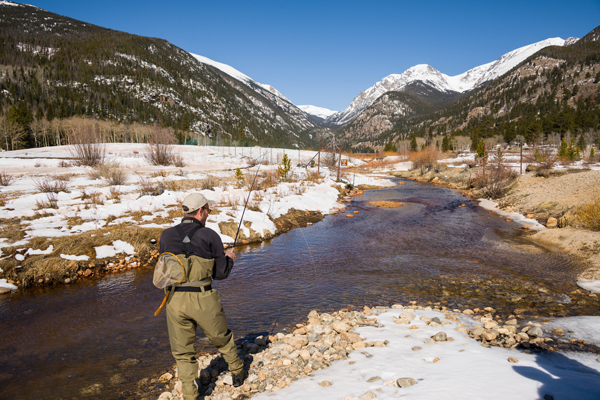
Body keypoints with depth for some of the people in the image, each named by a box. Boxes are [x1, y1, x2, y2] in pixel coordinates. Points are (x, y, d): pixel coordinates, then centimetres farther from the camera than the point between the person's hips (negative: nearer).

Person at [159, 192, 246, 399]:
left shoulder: (166, 235, 4)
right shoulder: (209, 235, -6)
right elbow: (220, 274, -1)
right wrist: (229, 258, 18)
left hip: (174, 299, 2)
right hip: (202, 300, -2)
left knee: (182, 352, 16)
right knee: (222, 339, 23)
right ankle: (237, 372, 43)